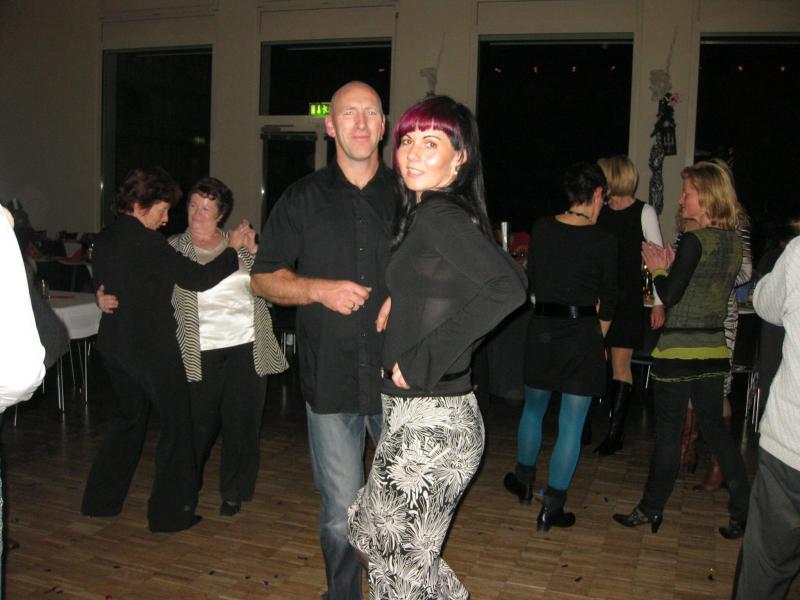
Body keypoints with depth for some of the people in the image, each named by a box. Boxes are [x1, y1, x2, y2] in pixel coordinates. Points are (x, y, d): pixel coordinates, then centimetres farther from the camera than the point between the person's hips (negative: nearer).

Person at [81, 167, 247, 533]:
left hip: (114, 345, 9)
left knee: (128, 419, 23)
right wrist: (233, 249, -9)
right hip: (151, 348, -8)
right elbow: (198, 279, -19)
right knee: (175, 426, 5)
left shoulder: (104, 239, 6)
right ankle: (170, 512, 11)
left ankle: (100, 501, 31)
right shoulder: (145, 242, -19)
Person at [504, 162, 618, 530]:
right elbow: (607, 300, 0)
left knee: (533, 409, 23)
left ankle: (524, 481, 40)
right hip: (583, 333, -3)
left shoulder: (542, 228, 0)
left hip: (541, 330, 4)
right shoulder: (604, 241, -8)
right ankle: (552, 508, 11)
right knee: (571, 426, 5)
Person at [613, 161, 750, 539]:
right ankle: (742, 511, 18)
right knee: (715, 428, 16)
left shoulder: (695, 241, -17)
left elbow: (669, 296, -15)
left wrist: (658, 269, 2)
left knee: (668, 431, 4)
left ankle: (652, 509, 18)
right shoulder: (734, 242, 7)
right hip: (714, 348, 7)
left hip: (679, 350, -7)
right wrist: (673, 266, 8)